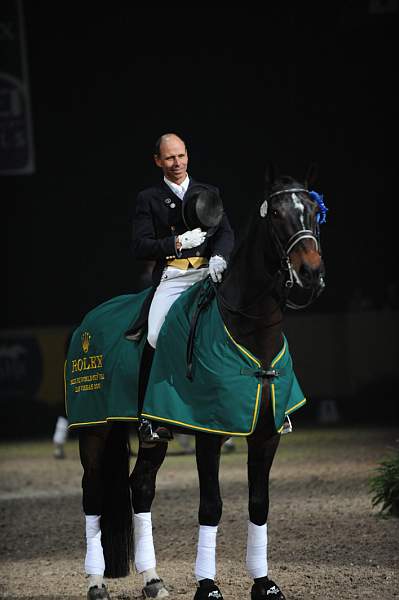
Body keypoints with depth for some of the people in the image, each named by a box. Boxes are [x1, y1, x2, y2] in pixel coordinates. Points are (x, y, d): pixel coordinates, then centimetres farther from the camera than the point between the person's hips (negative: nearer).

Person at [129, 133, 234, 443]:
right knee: (156, 335, -26)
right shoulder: (148, 199, 12)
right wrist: (177, 242, -10)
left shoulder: (209, 193, 20)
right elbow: (140, 247, 4)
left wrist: (219, 256, -13)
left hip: (208, 272, 2)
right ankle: (148, 417, -20)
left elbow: (226, 233, 9)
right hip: (171, 276, -2)